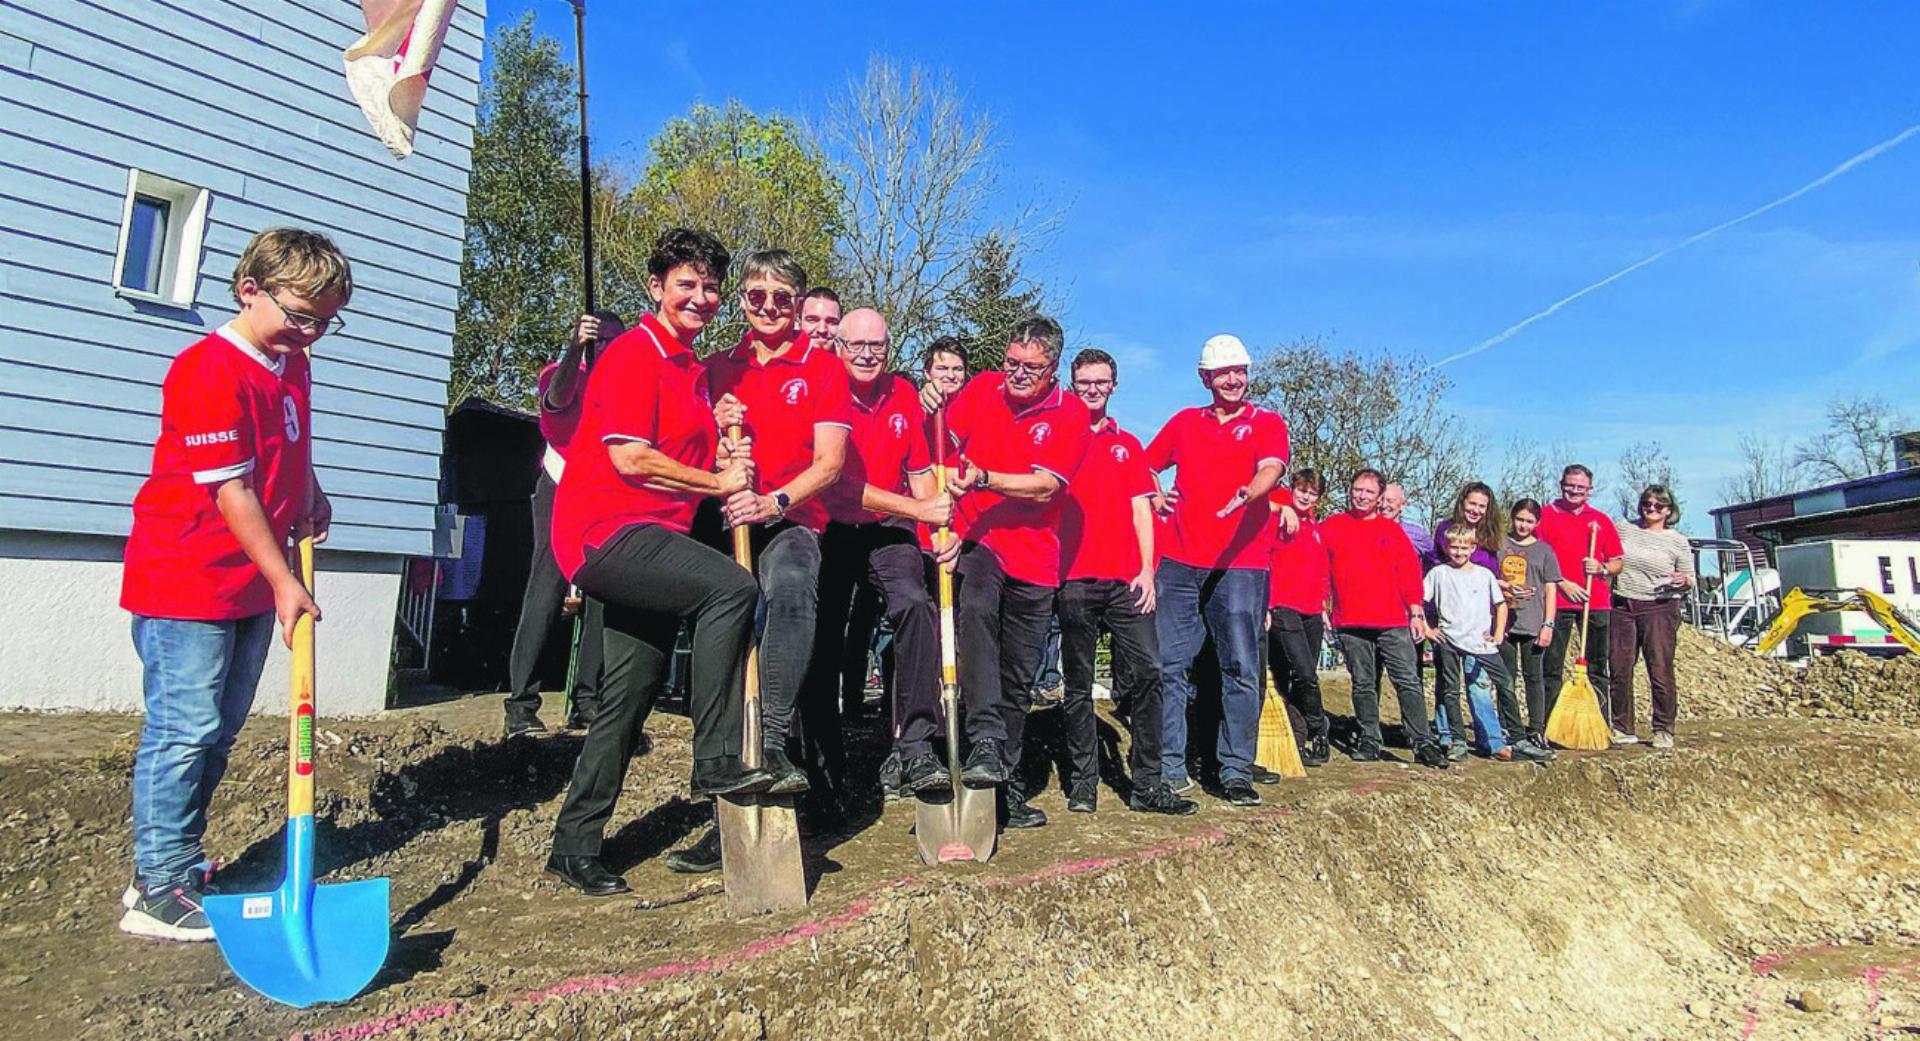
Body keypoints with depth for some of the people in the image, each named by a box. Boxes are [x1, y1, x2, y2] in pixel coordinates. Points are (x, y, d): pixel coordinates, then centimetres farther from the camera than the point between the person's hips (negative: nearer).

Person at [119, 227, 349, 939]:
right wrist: (284, 581, -18)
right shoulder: (209, 370, -17)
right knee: (184, 728, -4)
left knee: (218, 730, 15)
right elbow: (231, 490, -19)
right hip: (187, 582, -9)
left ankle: (176, 861, 28)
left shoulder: (293, 364, 11)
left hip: (255, 583, 9)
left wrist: (310, 500, 8)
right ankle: (159, 892, 7)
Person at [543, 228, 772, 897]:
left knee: (629, 697, 10)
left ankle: (575, 847, 20)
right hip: (607, 531, -9)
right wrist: (718, 481, -8)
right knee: (731, 587, -29)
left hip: (650, 539, 9)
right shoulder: (634, 353, -7)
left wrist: (726, 460, 10)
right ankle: (717, 762, -22)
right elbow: (630, 458, -16)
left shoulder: (691, 368, 21)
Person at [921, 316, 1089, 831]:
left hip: (1033, 556, 1)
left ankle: (1004, 781, 23)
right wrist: (932, 410, -15)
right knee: (975, 610, -34)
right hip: (977, 539, -1)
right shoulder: (983, 388, 4)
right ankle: (984, 742, -35)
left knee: (1019, 676, 8)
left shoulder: (1070, 414, -2)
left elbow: (1045, 486, -12)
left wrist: (984, 479, -25)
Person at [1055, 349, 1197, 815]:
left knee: (1146, 674, -6)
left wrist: (1147, 570, 1)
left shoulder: (1128, 445, 18)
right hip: (1074, 578, -2)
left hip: (1127, 579, 2)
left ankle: (1147, 784, 1)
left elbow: (1141, 511, 13)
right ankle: (1083, 783, 10)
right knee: (1078, 685, 3)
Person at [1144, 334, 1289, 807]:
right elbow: (1145, 465, 28)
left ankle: (1236, 771, 7)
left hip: (1241, 563, -2)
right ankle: (1171, 768, 9)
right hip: (1179, 560, 3)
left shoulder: (1267, 422, 8)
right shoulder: (1184, 422, 17)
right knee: (1169, 665, 1)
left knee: (1241, 669, -3)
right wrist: (1154, 495, 7)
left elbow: (1271, 469, -11)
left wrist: (1247, 493, -33)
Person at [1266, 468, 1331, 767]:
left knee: (1305, 678, 7)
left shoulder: (1316, 528, 18)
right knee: (1305, 675, -15)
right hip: (1283, 610, -7)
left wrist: (1323, 605, 18)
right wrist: (1266, 606, -16)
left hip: (1312, 614, 7)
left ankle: (1298, 742, 13)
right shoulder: (1275, 519, -2)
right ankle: (1318, 733, 5)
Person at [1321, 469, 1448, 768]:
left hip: (1393, 622, 0)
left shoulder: (1392, 530, 11)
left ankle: (1422, 743, -1)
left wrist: (1416, 612, 2)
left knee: (1408, 681, -4)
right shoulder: (1331, 527, 9)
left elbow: (1409, 572, 8)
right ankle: (1369, 740, 15)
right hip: (1350, 623, 0)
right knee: (1363, 685, 7)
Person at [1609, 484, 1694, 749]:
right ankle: (1622, 729, 14)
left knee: (1660, 671, -5)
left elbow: (1690, 582, 8)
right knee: (1619, 671, 3)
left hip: (1660, 609, -2)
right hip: (1622, 607, 2)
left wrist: (1683, 580, -13)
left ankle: (1663, 731, 7)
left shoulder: (1678, 541, 5)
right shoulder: (1624, 530, 10)